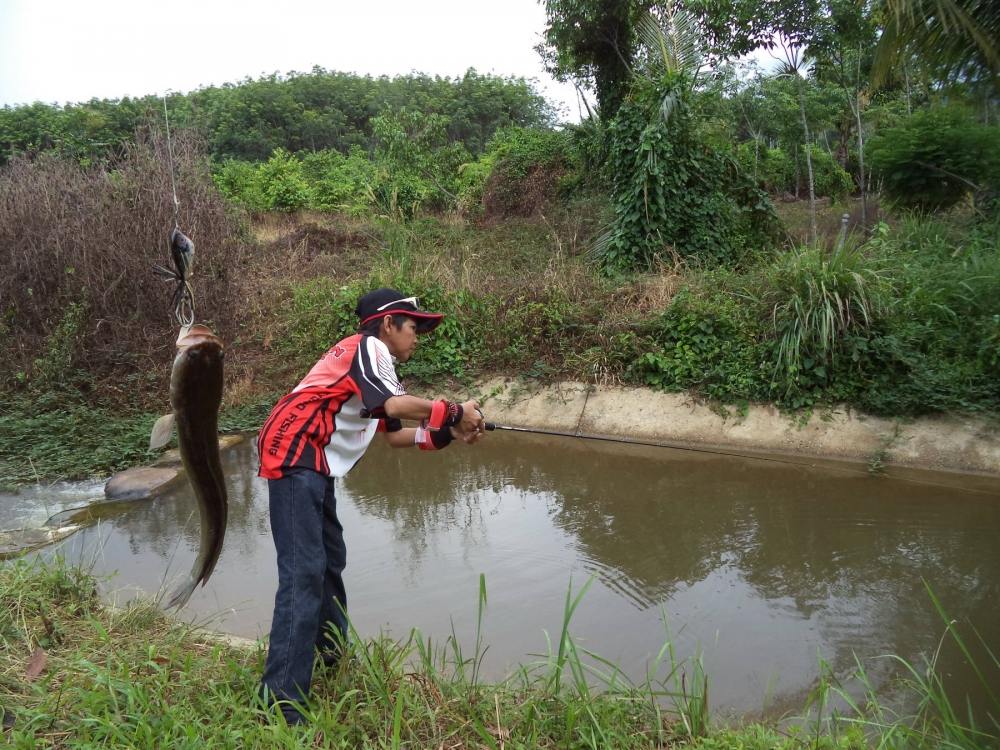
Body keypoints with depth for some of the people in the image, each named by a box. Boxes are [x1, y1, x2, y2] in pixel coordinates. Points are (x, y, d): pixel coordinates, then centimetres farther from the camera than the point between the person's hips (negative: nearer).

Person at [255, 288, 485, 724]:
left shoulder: (376, 365, 23)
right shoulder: (367, 346, -6)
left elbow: (395, 434, 23)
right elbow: (396, 406, -20)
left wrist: (445, 433, 12)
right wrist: (453, 412, -9)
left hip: (314, 467, 11)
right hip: (294, 460, -11)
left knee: (331, 561, 19)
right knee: (304, 572, -14)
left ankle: (333, 656, 35)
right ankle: (281, 700, -12)